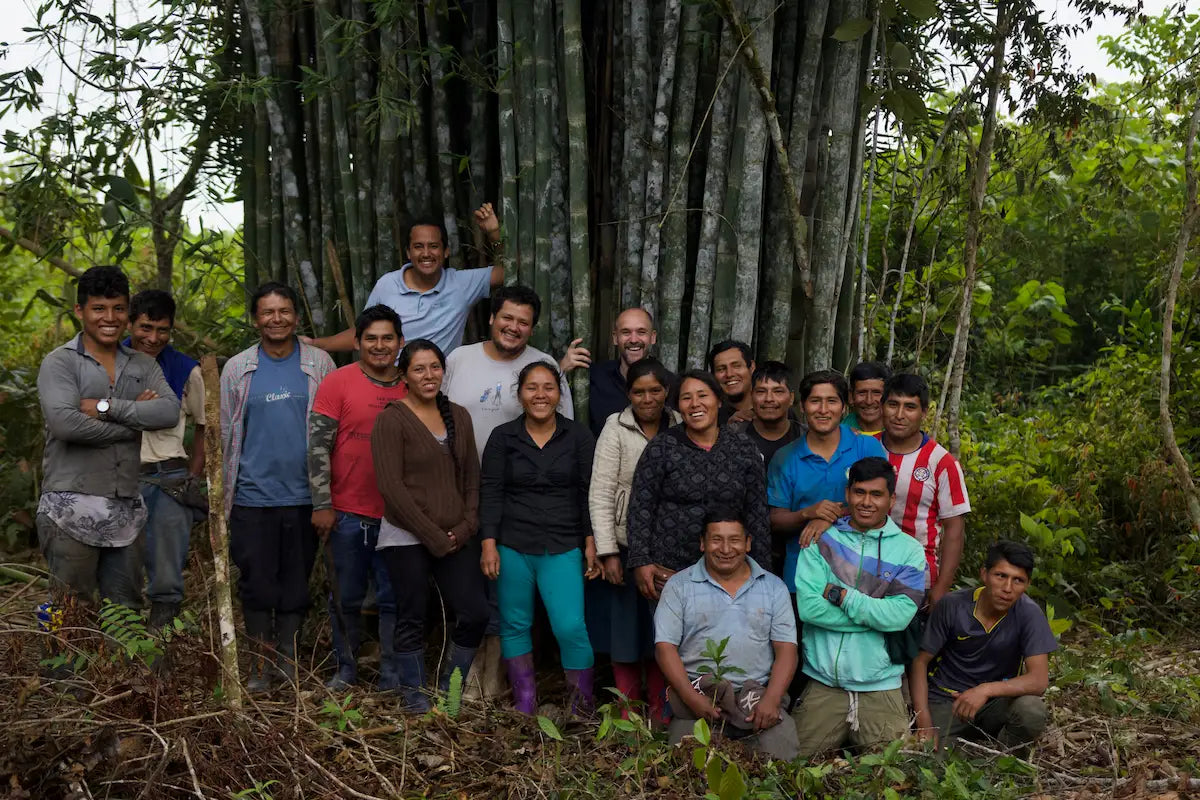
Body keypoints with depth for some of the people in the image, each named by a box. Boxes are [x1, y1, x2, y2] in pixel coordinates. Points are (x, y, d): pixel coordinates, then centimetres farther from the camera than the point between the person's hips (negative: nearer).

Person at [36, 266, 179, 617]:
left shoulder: (143, 365, 13)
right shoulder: (60, 362, -1)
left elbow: (170, 410, -5)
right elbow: (64, 422, -18)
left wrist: (106, 407, -12)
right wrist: (135, 422, -7)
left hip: (126, 508, 5)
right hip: (73, 507, -5)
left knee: (127, 611, 11)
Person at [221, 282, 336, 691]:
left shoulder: (319, 363, 4)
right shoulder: (237, 369, 5)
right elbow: (224, 434, 9)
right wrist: (220, 495, 6)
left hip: (303, 495, 0)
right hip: (253, 495, 0)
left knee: (296, 581, 8)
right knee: (257, 582, 4)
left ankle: (288, 658, 21)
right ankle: (261, 661, 18)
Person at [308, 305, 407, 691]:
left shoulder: (412, 389, 5)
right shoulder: (338, 382, -3)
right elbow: (318, 445, -5)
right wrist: (322, 505, -9)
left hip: (396, 515, 2)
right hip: (347, 513, -1)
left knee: (394, 599, 6)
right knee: (347, 598, 10)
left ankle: (392, 675, 18)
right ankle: (346, 669, 26)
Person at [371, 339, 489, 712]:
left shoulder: (459, 416, 11)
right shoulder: (392, 419, -6)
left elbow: (472, 478, 13)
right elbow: (391, 486, -12)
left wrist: (466, 527, -2)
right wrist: (433, 536, -12)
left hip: (455, 538, 5)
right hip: (407, 538, -5)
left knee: (475, 613, 0)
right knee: (412, 619, 5)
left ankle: (448, 689, 20)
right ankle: (414, 694, 24)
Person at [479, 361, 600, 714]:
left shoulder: (579, 437, 4)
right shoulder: (502, 437, 4)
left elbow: (588, 493, 3)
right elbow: (490, 492, 1)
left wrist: (591, 544, -1)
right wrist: (488, 545, -5)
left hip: (563, 548, -1)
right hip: (512, 547, 1)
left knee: (570, 626, -10)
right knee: (515, 625, 7)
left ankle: (583, 707, 6)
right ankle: (525, 704, 21)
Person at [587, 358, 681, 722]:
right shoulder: (616, 428, -6)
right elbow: (600, 494, -8)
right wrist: (608, 552, -12)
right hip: (625, 546, -2)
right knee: (625, 628, 6)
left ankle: (660, 712, 24)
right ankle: (628, 713, 21)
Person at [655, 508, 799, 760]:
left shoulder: (773, 587, 12)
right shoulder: (679, 586, 7)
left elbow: (786, 651, 5)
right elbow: (665, 647, 0)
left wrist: (771, 700, -12)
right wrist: (693, 699, -15)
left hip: (759, 694, 2)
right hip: (697, 691, -1)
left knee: (781, 752, -24)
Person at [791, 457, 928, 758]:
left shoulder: (909, 550, 2)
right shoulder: (821, 540, 2)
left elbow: (900, 615, -13)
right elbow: (808, 607, -11)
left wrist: (840, 594, -14)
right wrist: (874, 613, -11)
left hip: (881, 687, 0)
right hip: (823, 683, 0)